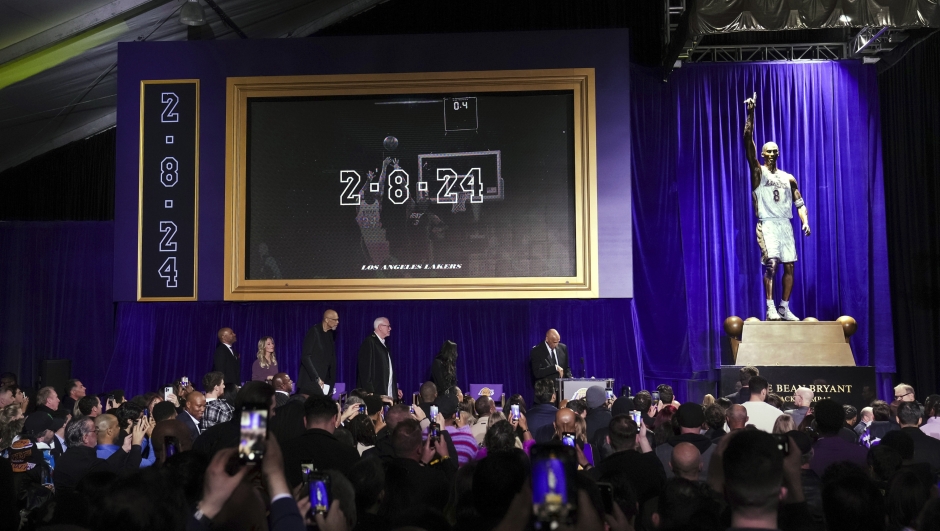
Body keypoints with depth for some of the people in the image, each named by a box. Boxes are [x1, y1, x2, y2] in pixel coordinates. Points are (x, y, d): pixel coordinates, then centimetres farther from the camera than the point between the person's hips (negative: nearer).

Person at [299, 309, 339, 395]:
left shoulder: (330, 334, 11)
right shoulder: (314, 332, -11)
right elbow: (305, 357, -17)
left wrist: (332, 381, 6)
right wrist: (316, 378, -19)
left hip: (324, 382, 7)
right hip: (311, 382, -6)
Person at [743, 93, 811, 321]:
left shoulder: (788, 178, 16)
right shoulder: (758, 172, 2)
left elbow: (799, 203, 14)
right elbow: (748, 142, -9)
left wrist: (805, 221, -5)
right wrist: (751, 114, -16)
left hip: (785, 224, 5)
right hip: (767, 224, -5)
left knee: (789, 266, 3)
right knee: (771, 263, -19)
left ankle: (785, 308, 12)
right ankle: (771, 308, -17)